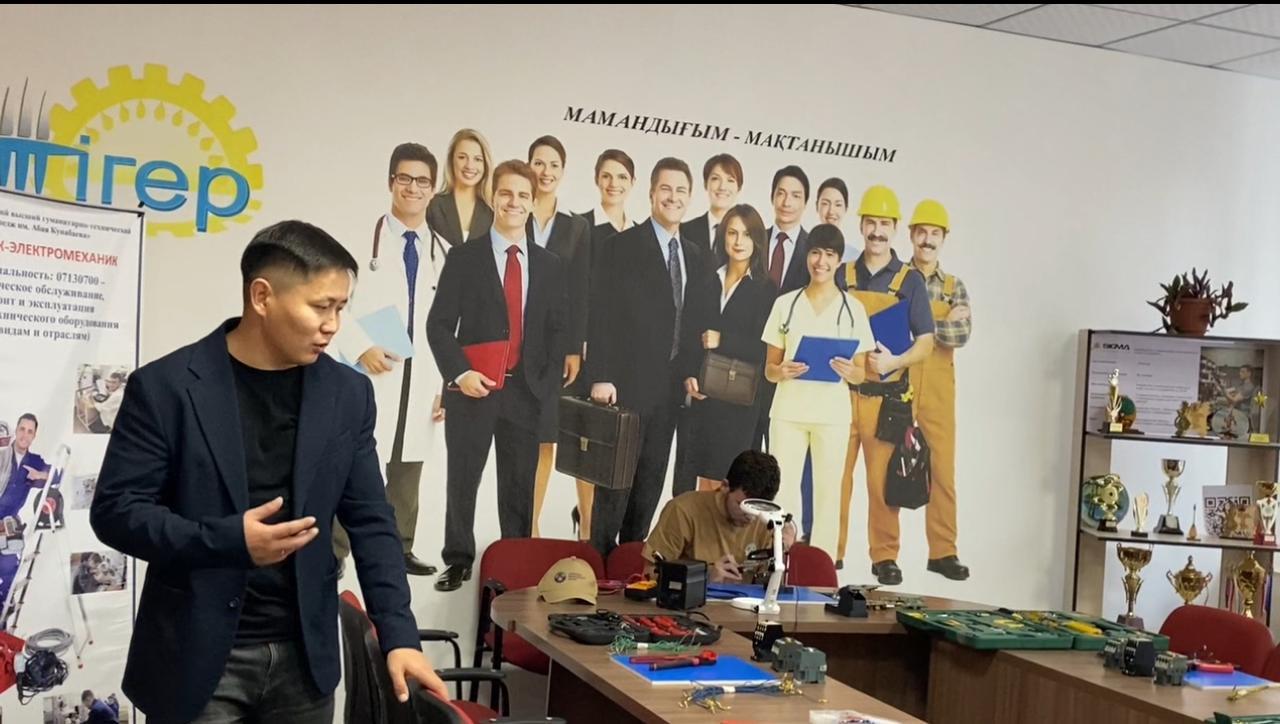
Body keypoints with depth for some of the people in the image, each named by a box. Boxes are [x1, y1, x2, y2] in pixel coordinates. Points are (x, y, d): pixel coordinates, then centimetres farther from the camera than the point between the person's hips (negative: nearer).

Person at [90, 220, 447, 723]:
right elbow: (115, 510, -8)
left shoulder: (348, 393, 2)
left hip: (304, 656, 3)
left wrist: (399, 636, -6)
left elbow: (370, 522, 4)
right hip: (197, 658, -3)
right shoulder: (166, 387, -8)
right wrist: (227, 539, -22)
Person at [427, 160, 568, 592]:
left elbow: (557, 330, 11)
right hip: (472, 389, -2)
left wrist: (548, 386, 0)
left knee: (520, 485, 7)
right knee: (462, 480, 6)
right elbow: (439, 324, -2)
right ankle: (458, 562, 18)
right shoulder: (464, 258, 1)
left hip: (525, 392, 2)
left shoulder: (549, 266, 10)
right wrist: (459, 373, -14)